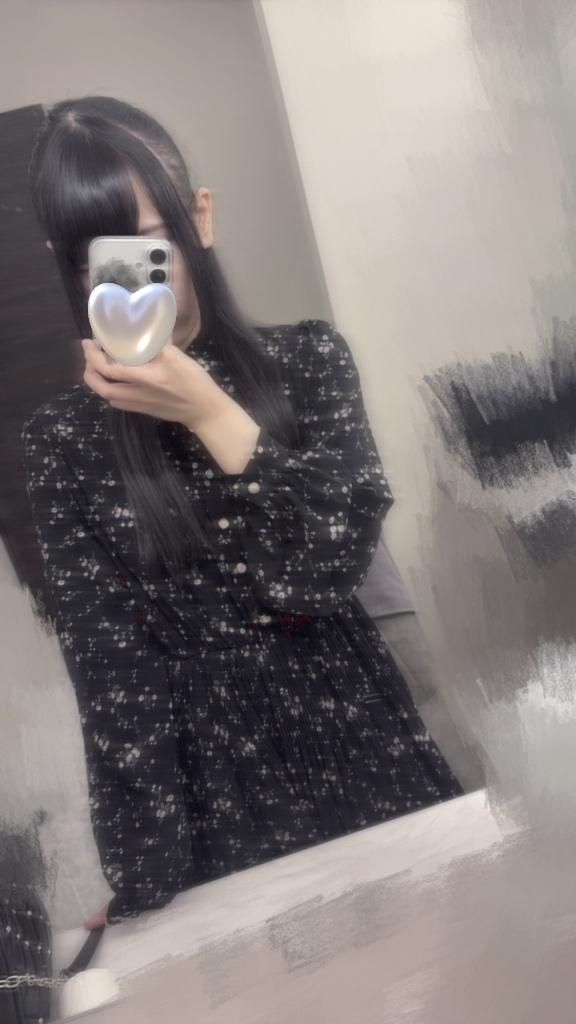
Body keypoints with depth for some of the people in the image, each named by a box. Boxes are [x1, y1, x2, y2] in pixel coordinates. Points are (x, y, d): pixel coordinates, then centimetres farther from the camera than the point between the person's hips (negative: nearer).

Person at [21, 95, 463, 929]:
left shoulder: (307, 358, -4)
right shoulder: (61, 438, -5)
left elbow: (333, 563, -14)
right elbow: (109, 664, -8)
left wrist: (209, 414, -21)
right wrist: (146, 877, -11)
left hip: (355, 732, 1)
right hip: (209, 775, 0)